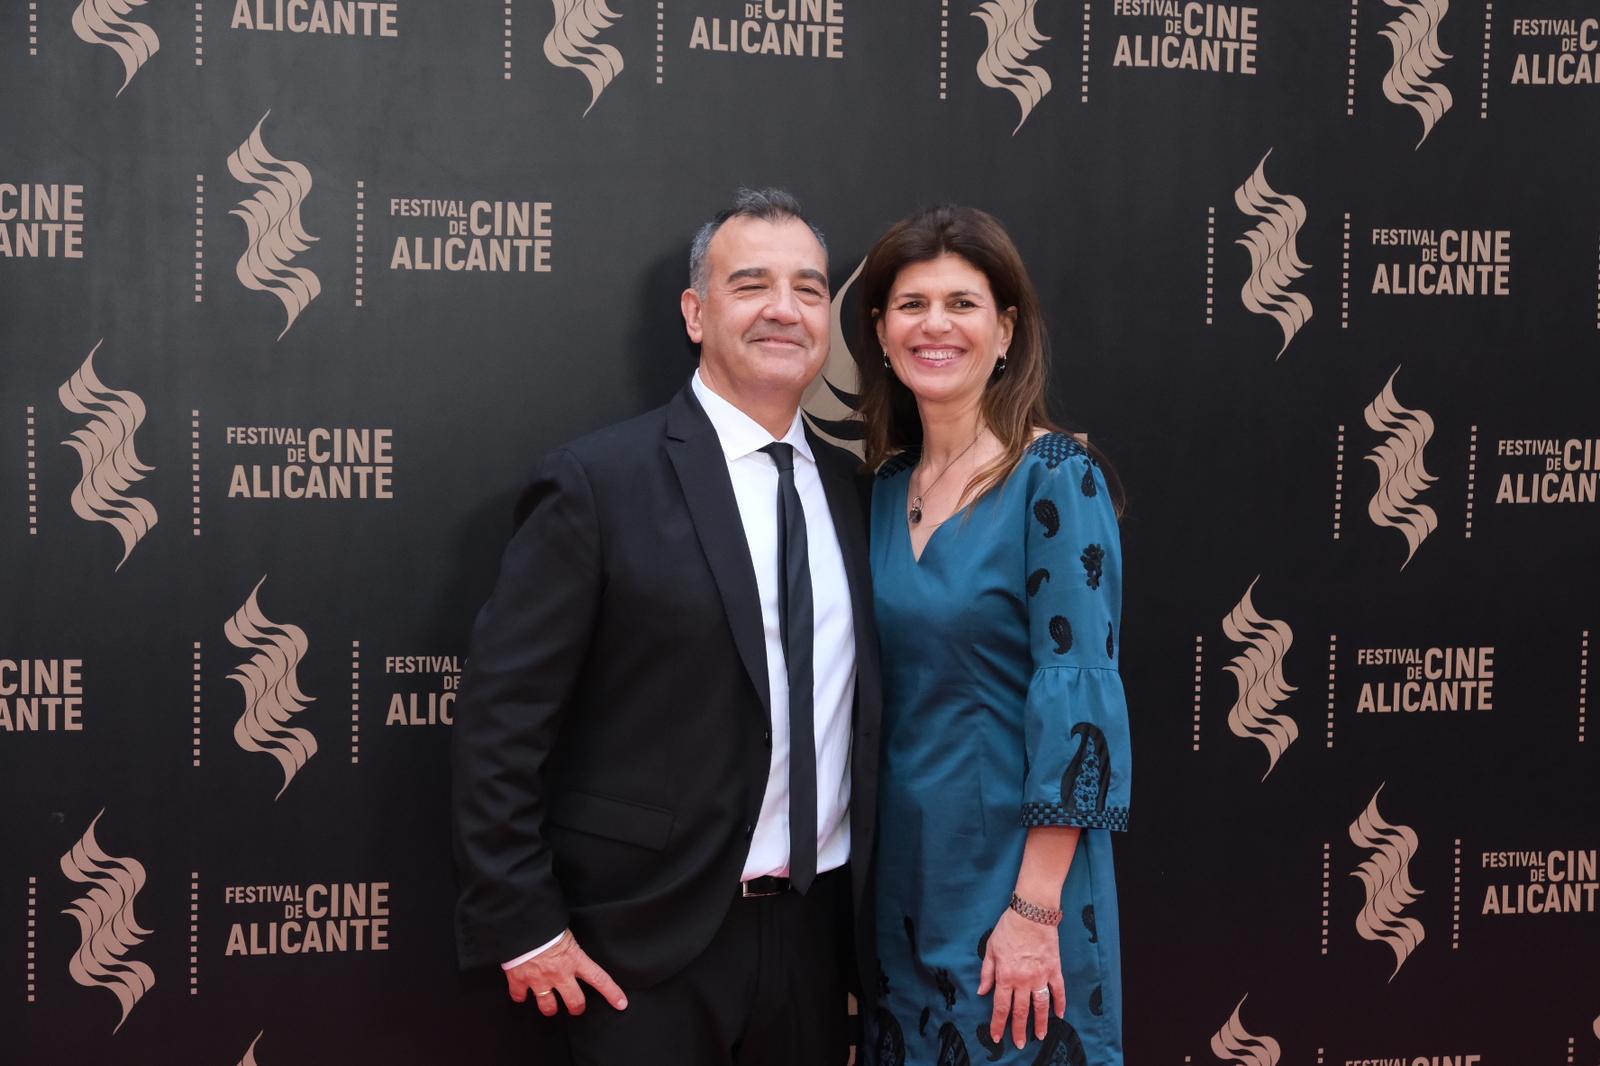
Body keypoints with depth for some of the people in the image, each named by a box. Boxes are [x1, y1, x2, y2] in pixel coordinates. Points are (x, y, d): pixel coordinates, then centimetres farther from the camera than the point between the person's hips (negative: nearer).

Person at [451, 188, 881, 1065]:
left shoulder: (851, 490, 7)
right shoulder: (599, 482, -10)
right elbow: (500, 716, -11)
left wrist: (865, 902, 11)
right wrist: (522, 925, -12)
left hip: (817, 928, 5)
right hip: (652, 942, -5)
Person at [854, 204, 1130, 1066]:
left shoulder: (1056, 478, -12)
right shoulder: (884, 487, 6)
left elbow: (1077, 692, -17)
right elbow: (887, 690, 11)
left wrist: (1036, 909, -20)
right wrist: (864, 877, 6)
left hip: (1016, 856, -6)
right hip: (901, 864, 6)